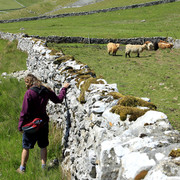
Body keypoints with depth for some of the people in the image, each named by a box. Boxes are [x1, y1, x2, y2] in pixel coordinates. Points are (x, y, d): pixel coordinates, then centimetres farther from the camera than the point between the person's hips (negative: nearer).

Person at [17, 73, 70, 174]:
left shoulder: (29, 93, -18)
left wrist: (20, 126, -9)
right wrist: (64, 88, 26)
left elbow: (25, 111, -17)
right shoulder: (46, 91, -2)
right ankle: (43, 167, 20)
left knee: (26, 147, 10)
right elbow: (58, 100, 11)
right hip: (44, 123, 4)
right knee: (43, 146, 15)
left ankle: (22, 168, 19)